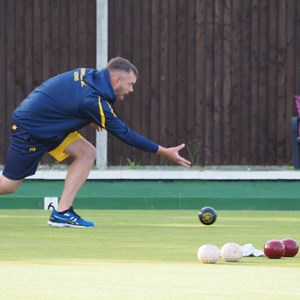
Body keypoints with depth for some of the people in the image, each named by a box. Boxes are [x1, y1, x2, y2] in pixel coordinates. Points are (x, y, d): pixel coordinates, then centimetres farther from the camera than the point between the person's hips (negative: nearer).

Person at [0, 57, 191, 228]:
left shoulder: (88, 74, -4)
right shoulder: (94, 102, -28)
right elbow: (125, 134, -21)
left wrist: (88, 119, 5)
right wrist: (163, 152, -17)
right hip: (29, 130, -9)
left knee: (87, 153, -2)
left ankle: (61, 213, -3)